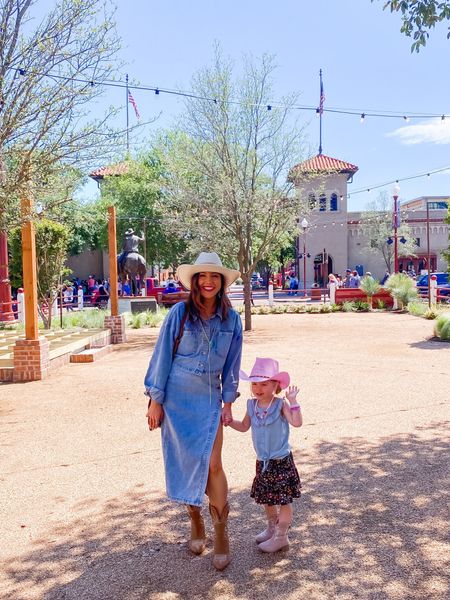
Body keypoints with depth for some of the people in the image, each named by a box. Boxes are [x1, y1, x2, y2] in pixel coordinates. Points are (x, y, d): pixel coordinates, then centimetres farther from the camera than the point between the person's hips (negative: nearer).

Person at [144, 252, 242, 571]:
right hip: (177, 398, -1)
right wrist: (155, 400, -4)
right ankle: (196, 522, 31)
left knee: (212, 464, -5)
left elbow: (231, 365, 5)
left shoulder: (231, 319, -3)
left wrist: (228, 403, 5)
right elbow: (162, 356, -5)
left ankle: (221, 532, 14)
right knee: (184, 463, 9)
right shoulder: (180, 312, -10)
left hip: (209, 398, 1)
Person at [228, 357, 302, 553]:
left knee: (283, 500, 3)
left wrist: (292, 400, -33)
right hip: (263, 462, 6)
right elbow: (244, 426, 13)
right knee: (266, 498, 20)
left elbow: (297, 422, -30)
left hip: (281, 461, -6)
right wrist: (228, 421, -1)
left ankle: (281, 537, 20)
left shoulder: (280, 405, -16)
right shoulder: (252, 405, -1)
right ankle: (271, 528, 42)